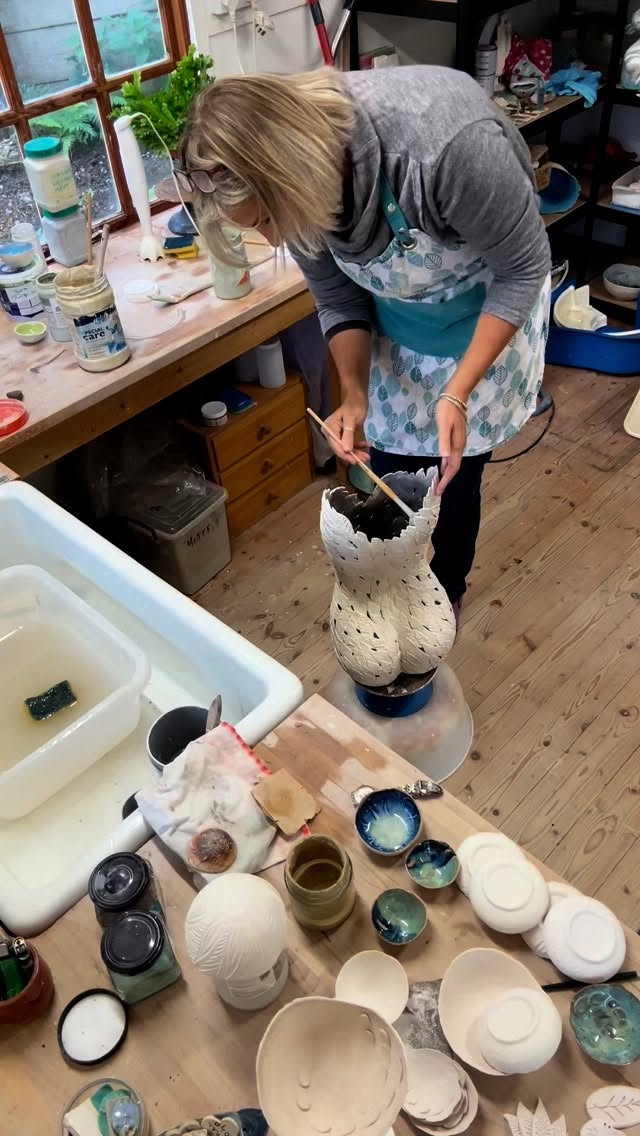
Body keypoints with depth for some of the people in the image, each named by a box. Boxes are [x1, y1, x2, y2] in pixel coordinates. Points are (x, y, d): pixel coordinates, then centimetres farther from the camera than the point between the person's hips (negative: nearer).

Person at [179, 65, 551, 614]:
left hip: (487, 314, -3)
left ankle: (443, 598, 34)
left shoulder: (450, 144, -40)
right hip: (394, 322, 4)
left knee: (451, 480, 4)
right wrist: (355, 395, -21)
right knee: (385, 478, 7)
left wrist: (456, 394, -29)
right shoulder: (298, 180, -22)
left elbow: (525, 268, -25)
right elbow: (338, 300, -7)